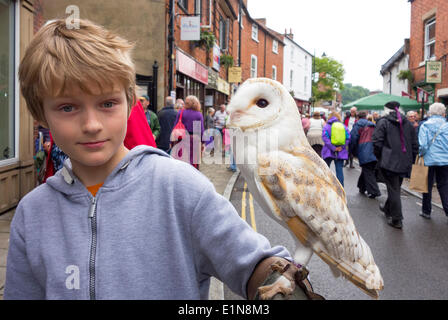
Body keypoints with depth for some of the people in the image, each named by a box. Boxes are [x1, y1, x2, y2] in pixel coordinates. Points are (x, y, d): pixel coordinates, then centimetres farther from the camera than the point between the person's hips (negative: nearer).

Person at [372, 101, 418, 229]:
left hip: (388, 162, -5)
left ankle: (396, 220, 0)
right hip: (404, 163, 6)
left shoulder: (383, 122, -7)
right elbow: (415, 144, 10)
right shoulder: (407, 123, 10)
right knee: (396, 188, 20)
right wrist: (410, 160, 16)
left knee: (393, 189, -1)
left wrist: (379, 156, 1)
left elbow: (377, 142, -14)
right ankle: (388, 209, 41)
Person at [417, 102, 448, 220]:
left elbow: (423, 145, -13)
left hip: (429, 159, -1)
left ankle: (426, 211, 18)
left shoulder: (425, 125, -8)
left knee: (427, 185, 10)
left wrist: (421, 155, 3)